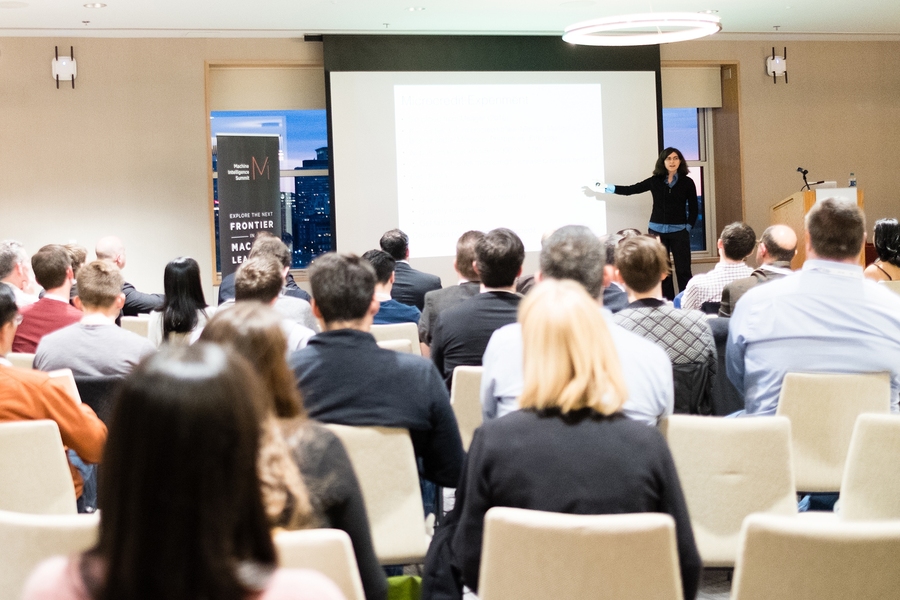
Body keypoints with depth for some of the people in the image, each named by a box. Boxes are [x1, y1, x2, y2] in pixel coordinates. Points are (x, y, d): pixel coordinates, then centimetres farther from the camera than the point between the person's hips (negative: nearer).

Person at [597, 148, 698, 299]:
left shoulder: (687, 182, 1)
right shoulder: (655, 181, 3)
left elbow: (693, 209, 4)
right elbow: (630, 190, 6)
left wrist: (688, 229, -4)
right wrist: (606, 187, 0)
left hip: (679, 231, -2)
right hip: (657, 230, 2)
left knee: (683, 270, -4)